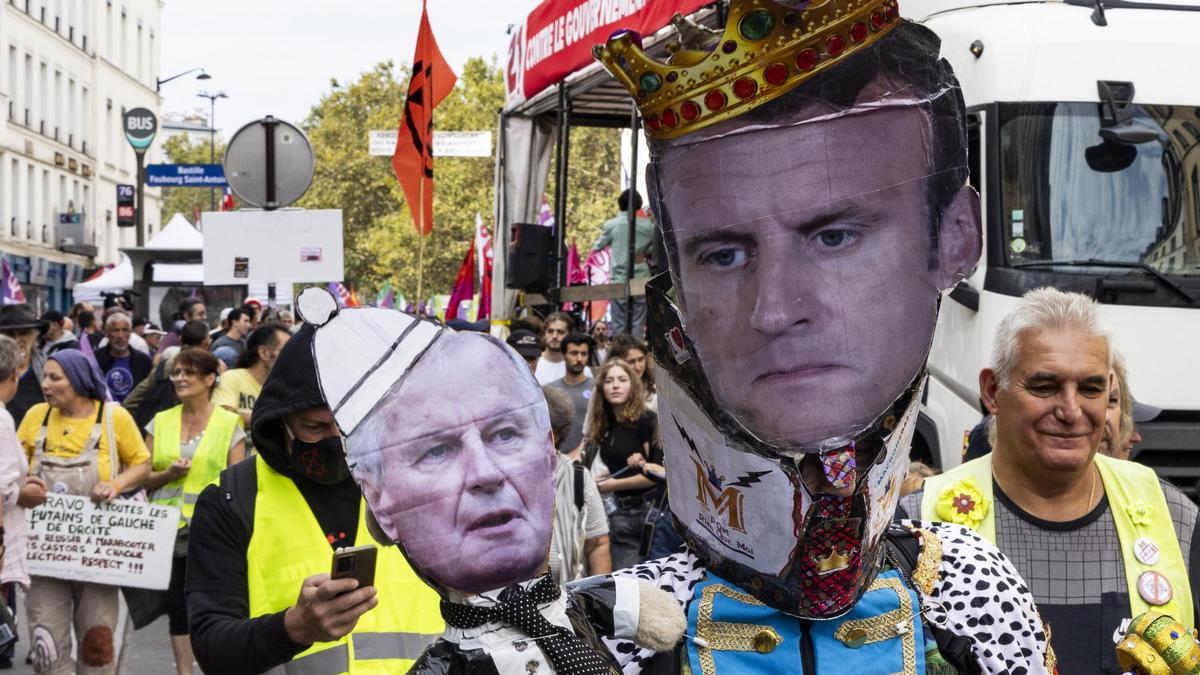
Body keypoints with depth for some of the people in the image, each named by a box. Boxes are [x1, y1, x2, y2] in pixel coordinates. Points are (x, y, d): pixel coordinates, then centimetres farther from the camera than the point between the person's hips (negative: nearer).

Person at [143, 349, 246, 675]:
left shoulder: (229, 423, 1)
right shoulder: (160, 422, 11)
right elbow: (143, 477, 11)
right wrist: (168, 474, -9)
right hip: (168, 527, 3)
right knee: (177, 605, 7)